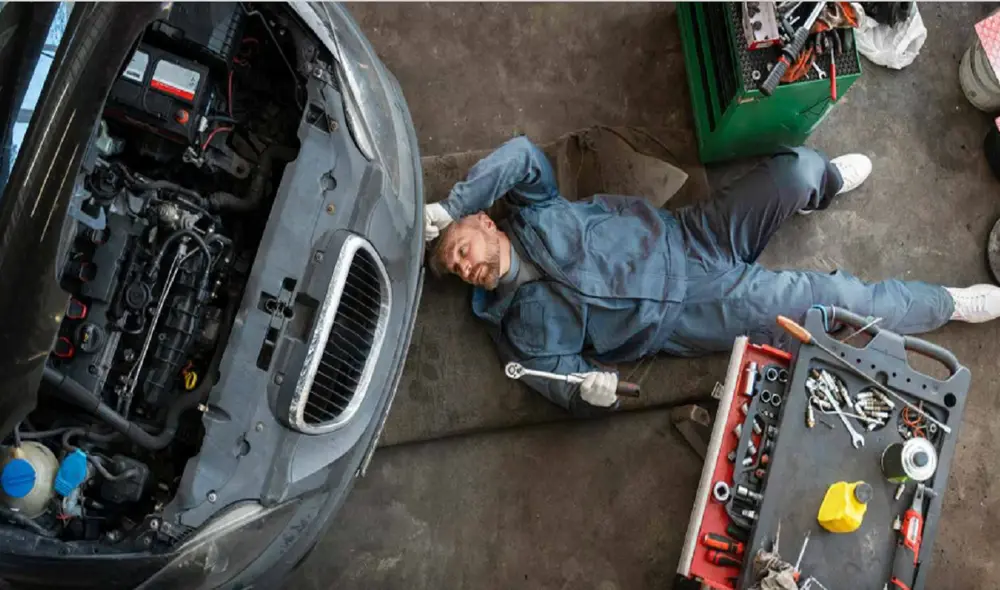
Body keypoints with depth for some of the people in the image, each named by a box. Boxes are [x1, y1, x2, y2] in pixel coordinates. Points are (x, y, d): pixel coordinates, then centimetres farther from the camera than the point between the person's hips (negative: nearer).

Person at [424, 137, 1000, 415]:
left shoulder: (532, 217, -1)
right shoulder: (524, 321, -6)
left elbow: (522, 154, -14)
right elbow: (558, 377, -7)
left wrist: (451, 206, -15)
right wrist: (588, 389, -32)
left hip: (688, 239, 3)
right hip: (692, 315, -3)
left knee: (798, 169, -13)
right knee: (831, 300, -14)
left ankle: (824, 184, 28)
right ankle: (946, 304, 14)